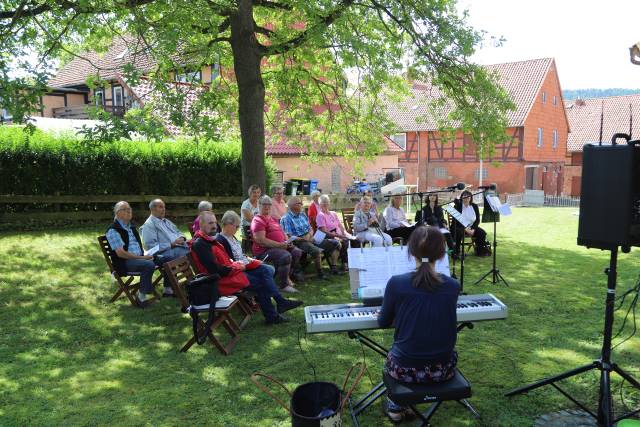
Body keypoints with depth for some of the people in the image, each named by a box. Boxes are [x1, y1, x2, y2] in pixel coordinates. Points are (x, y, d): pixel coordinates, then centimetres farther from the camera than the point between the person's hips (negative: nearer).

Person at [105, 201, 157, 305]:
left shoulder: (132, 227, 20)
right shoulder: (113, 230, -7)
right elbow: (120, 253, -16)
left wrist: (144, 255, 4)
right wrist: (140, 257, -18)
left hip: (139, 258, 8)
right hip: (124, 262, -8)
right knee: (149, 264, -33)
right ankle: (142, 295, -18)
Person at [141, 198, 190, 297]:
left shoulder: (166, 221, 27)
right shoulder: (148, 225, 0)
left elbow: (178, 232, 31)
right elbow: (150, 245, -11)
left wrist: (181, 238, 5)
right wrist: (171, 244, -16)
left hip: (180, 247, 8)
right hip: (166, 252, -8)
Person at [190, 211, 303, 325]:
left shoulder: (210, 239, 12)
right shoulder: (200, 244, -19)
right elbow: (215, 270, -24)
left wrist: (235, 264, 3)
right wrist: (237, 267, -12)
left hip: (230, 271, 9)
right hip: (222, 280, -9)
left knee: (263, 275, 0)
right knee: (260, 282, -9)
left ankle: (281, 302, 4)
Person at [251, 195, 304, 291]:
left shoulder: (273, 218, 20)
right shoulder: (258, 221, -11)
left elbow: (281, 232, 27)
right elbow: (261, 240, -20)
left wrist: (286, 242, 4)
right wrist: (280, 245, -21)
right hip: (264, 250, -10)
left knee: (297, 252, 2)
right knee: (286, 256, -29)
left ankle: (287, 277, 12)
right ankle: (283, 285, -18)